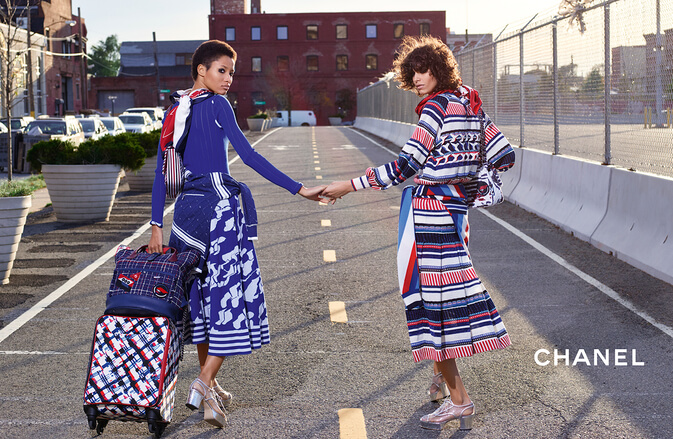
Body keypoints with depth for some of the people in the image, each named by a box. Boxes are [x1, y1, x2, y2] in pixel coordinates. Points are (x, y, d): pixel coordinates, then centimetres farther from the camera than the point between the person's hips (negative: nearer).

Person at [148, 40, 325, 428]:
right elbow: (249, 155, -15)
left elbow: (162, 173, 10)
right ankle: (204, 384, -13)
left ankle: (210, 382, 21)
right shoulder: (217, 105, -8)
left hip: (188, 207, 7)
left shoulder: (175, 112, 13)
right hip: (220, 204, -7)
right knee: (231, 293, -4)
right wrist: (298, 189, -16)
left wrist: (157, 225, 12)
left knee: (203, 292, 15)